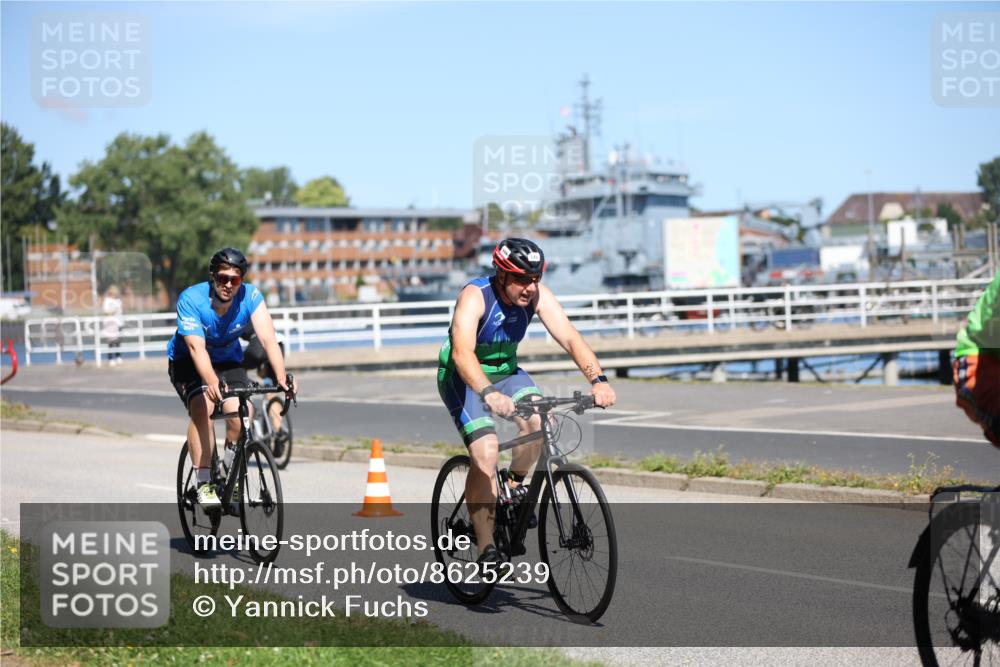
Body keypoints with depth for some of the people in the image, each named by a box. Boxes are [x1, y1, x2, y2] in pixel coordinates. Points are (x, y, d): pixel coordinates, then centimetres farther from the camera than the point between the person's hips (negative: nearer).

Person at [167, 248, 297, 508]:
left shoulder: (250, 297, -22)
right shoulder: (191, 299, -28)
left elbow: (268, 339, -32)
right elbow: (196, 347, -39)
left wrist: (282, 379, -48)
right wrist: (212, 382, -57)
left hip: (228, 360, 2)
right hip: (187, 362, -2)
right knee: (203, 408, -29)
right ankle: (204, 484, -22)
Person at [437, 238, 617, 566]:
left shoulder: (537, 295, -15)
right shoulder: (474, 296, -29)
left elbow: (570, 338, -22)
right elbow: (462, 352, -43)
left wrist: (598, 379, -39)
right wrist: (488, 394, -60)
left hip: (506, 371, 4)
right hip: (463, 379, -4)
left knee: (540, 421, -25)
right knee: (485, 453, -23)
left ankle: (516, 483, 4)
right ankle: (486, 547, -14)